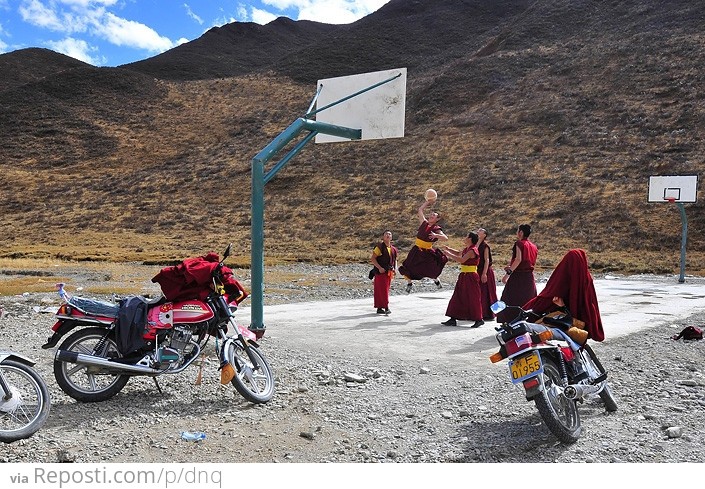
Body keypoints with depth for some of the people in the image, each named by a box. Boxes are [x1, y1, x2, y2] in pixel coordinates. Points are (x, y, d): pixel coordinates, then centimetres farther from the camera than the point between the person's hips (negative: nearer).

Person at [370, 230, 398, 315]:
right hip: (380, 272, -7)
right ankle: (386, 307, -9)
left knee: (386, 289, 10)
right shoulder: (380, 247, -10)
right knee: (382, 290, -8)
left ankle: (380, 308, 19)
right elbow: (372, 258, -13)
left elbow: (395, 260, 22)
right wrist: (379, 268, -19)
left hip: (389, 273, 7)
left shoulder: (393, 249, 9)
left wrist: (394, 269, 6)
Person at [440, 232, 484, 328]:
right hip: (464, 276, 10)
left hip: (470, 277, -10)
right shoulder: (466, 249, 12)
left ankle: (479, 319, 9)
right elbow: (459, 254, 32)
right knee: (457, 297, 9)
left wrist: (449, 254, -20)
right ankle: (453, 319, 13)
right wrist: (448, 249, 22)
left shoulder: (472, 250, -17)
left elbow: (461, 260, -27)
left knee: (472, 298, -3)